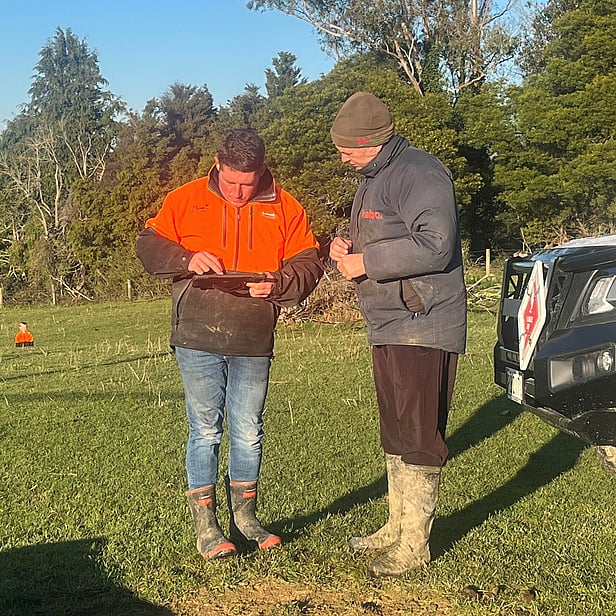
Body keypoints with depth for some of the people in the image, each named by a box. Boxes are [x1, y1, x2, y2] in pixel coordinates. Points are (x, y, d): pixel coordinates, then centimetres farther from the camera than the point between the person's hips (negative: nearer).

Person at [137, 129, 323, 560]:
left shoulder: (285, 208, 5)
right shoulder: (185, 200, 3)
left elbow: (308, 264, 4)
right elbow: (149, 247, 5)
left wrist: (278, 283, -16)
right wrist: (186, 260, -14)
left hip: (253, 344, 2)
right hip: (198, 339, -1)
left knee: (248, 431, 11)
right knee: (205, 430, 3)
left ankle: (245, 515, 28)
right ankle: (205, 524, 15)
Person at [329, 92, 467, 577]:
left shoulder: (419, 173, -15)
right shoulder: (373, 179, 18)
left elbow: (435, 244, -27)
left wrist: (366, 262, -19)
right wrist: (343, 248, 5)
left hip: (422, 330, -10)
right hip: (388, 330, 10)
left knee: (419, 438, -4)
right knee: (396, 434, 17)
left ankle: (414, 545, 6)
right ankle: (397, 526, 30)